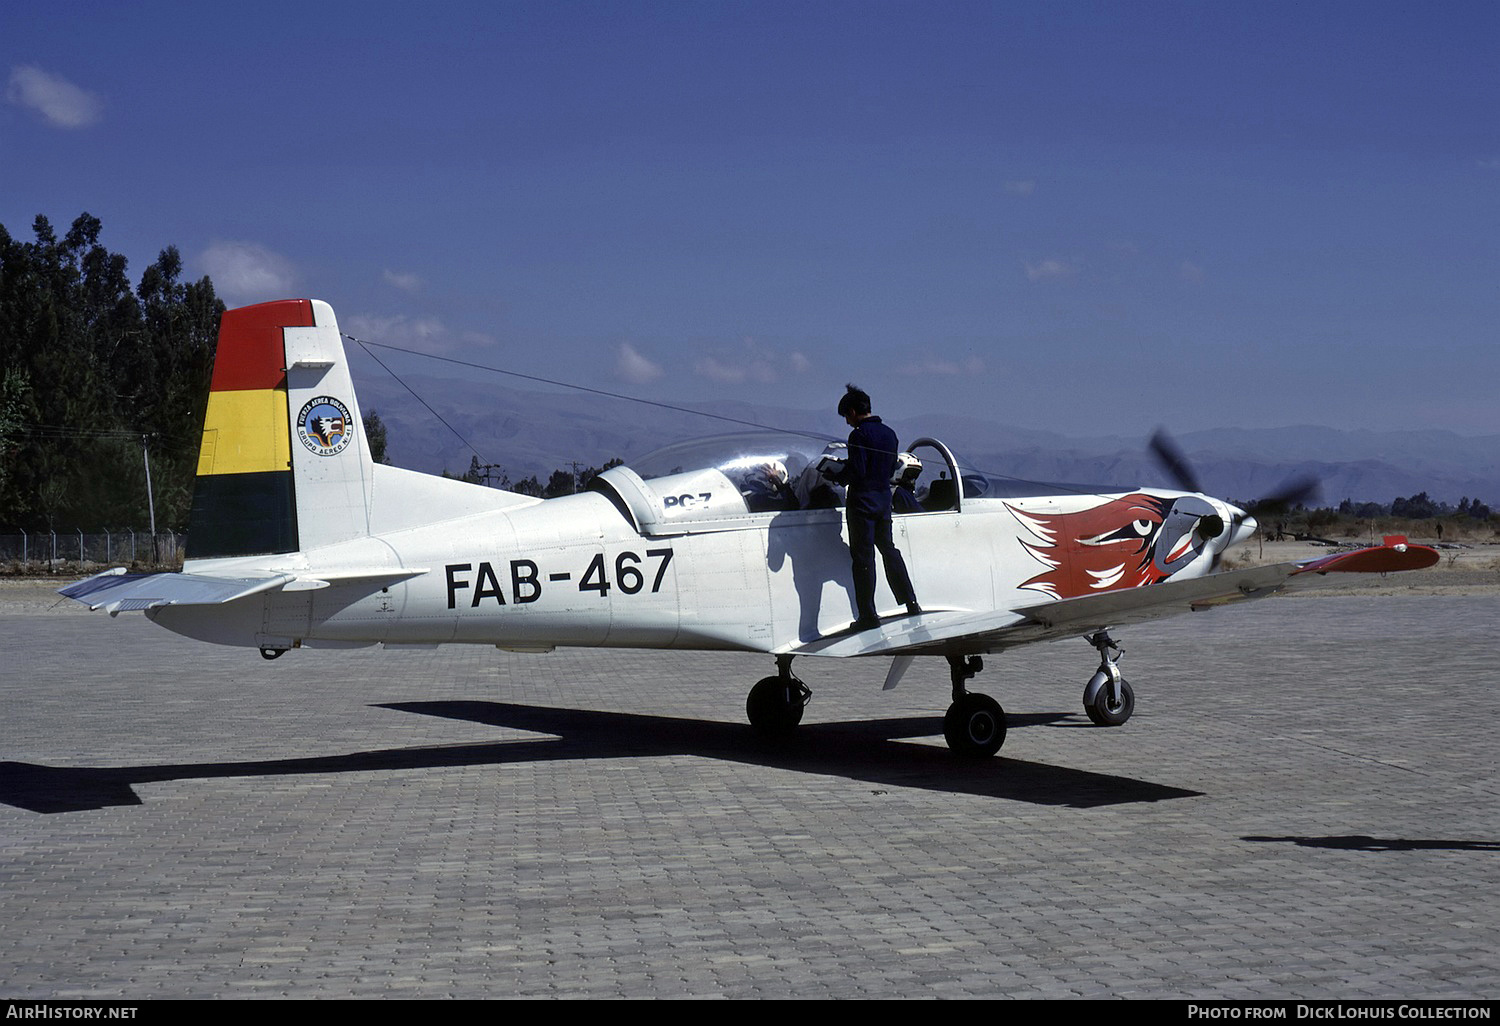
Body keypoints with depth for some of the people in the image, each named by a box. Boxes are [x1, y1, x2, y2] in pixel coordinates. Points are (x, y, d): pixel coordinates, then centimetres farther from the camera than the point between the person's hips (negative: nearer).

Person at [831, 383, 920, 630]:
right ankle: (911, 602, 23)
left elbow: (856, 470, -21)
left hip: (862, 500, -8)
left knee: (863, 557, -2)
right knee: (888, 549, 21)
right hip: (884, 497, 8)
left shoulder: (859, 435, -15)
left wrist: (839, 478, -2)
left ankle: (868, 615, -1)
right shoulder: (889, 434, 10)